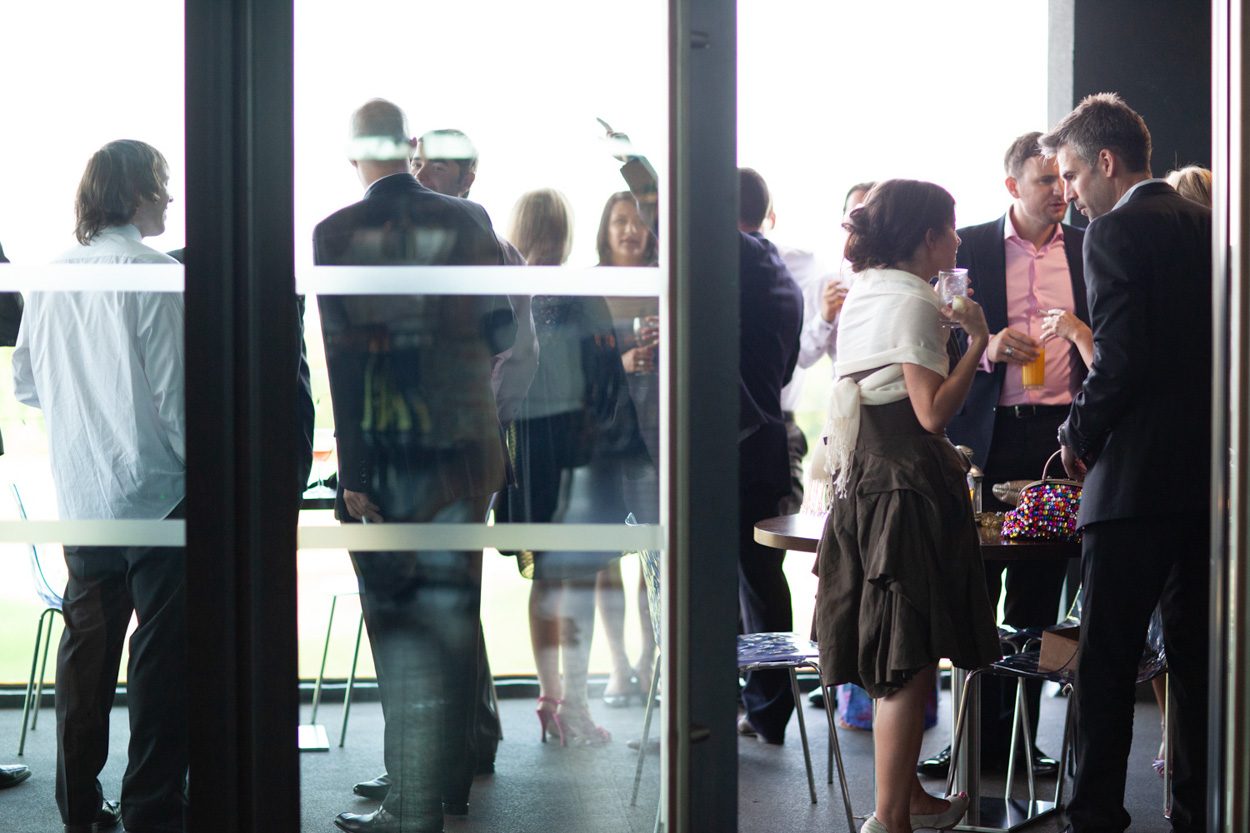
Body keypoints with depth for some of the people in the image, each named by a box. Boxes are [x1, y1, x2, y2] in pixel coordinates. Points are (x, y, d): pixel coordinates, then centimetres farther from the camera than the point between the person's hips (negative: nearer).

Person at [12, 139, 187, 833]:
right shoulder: (154, 274, -13)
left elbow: (25, 385, 13)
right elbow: (177, 394, -15)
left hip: (79, 493, 6)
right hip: (154, 492, -6)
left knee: (87, 647, 14)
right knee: (163, 651, 0)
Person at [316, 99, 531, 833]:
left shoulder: (337, 233, -6)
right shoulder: (468, 220, 1)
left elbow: (342, 355, -10)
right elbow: (502, 330, 4)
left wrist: (352, 474, -10)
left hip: (383, 448, -2)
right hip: (463, 442, 2)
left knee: (398, 617, 4)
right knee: (452, 609, 11)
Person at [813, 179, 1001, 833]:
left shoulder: (862, 294, 15)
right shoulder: (910, 302, -13)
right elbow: (933, 411, -18)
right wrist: (975, 341, -10)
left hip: (863, 483, 10)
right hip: (908, 486, -10)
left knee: (897, 660, 17)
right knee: (909, 663, -6)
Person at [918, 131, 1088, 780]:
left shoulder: (1089, 250, 9)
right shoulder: (968, 246, 3)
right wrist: (987, 349, -16)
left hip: (1057, 435, 2)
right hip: (986, 435, -1)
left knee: (1037, 597, 6)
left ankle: (1017, 738, 15)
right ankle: (974, 737, 12)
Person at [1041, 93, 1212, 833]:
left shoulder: (1116, 233, -11)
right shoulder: (1207, 226, 12)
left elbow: (1121, 361, -18)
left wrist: (1079, 435, -3)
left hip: (1136, 478, -8)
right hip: (1208, 473, 8)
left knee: (1109, 662, -1)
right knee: (1197, 654, 14)